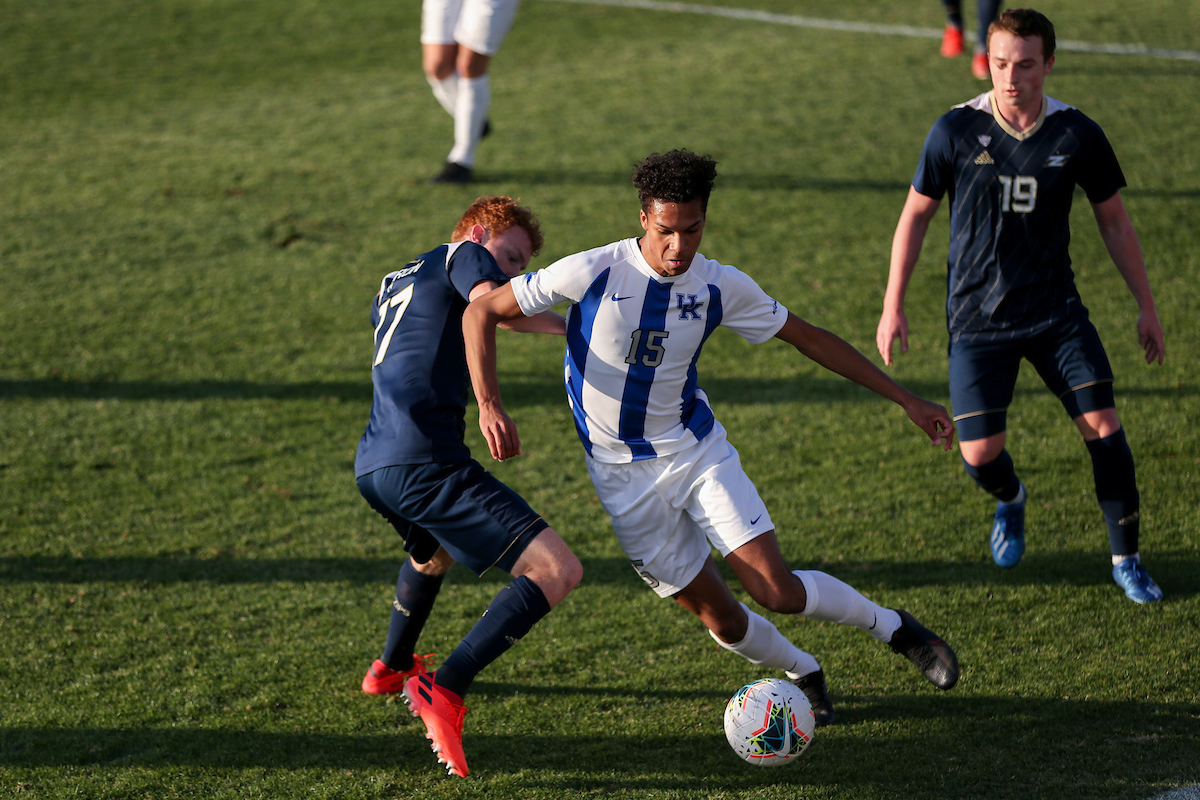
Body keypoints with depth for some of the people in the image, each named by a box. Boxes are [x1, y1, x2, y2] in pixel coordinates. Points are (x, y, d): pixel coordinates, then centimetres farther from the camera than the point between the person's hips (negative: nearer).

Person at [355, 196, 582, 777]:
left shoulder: (394, 286, 30)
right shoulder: (463, 256, 5)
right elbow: (489, 302, -17)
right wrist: (571, 323, -6)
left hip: (372, 466, 9)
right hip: (423, 461, -9)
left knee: (434, 550, 42)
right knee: (557, 571, -16)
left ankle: (391, 668, 59)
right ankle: (444, 692, -24)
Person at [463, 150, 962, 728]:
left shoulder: (721, 287, -10)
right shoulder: (591, 273, -19)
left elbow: (808, 338, 2)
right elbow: (481, 314, -11)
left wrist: (905, 400, 2)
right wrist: (490, 407, -25)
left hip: (696, 451, 1)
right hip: (623, 478, -1)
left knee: (776, 590, -13)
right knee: (720, 619, 0)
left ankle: (892, 627, 13)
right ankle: (803, 674, 30)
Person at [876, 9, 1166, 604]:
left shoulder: (1077, 135, -5)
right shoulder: (956, 130, -8)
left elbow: (1113, 222, 8)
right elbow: (916, 214, 3)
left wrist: (1146, 306, 11)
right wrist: (892, 308, 1)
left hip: (1056, 311, 1)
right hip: (977, 317, -1)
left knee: (1103, 426, -11)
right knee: (979, 454, -7)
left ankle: (1126, 561, 7)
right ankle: (1010, 500, 32)